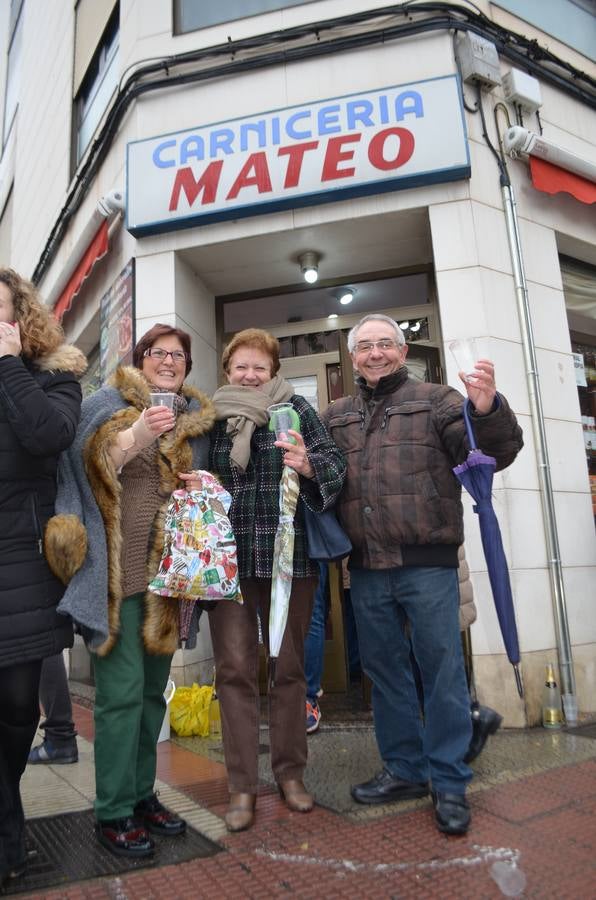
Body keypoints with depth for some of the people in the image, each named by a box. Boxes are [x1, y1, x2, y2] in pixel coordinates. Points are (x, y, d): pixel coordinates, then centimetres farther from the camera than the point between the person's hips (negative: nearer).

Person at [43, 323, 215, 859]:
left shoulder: (196, 420, 14)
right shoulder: (110, 405, 0)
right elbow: (91, 469, -11)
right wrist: (133, 440, -27)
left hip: (168, 572, 5)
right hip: (117, 570, -5)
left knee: (153, 689, 13)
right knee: (122, 691, -3)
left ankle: (142, 794, 29)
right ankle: (113, 813, 13)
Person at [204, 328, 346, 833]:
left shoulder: (295, 409, 3)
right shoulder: (211, 417, 9)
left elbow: (335, 461, -4)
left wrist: (308, 464, -25)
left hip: (289, 557, -1)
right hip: (227, 559, 1)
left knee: (289, 668, 10)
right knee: (235, 669, 2)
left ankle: (290, 771, 28)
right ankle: (242, 785, 17)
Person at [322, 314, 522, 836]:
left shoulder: (435, 400, 3)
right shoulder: (336, 417, 14)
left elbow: (491, 453, -7)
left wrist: (488, 411, -27)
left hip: (427, 563, -4)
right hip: (367, 568, 4)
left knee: (442, 669, 3)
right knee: (384, 670, 14)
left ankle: (448, 781, 20)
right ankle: (405, 770, 32)